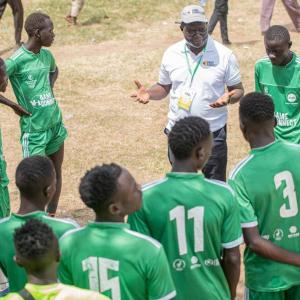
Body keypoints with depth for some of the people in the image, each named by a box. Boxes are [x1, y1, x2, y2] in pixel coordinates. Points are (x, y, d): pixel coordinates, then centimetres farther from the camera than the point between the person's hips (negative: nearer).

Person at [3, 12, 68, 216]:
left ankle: (52, 218, 25)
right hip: (34, 129, -7)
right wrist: (15, 106, -17)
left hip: (55, 123, 7)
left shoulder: (46, 55, 5)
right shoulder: (17, 60, -18)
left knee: (56, 171, 12)